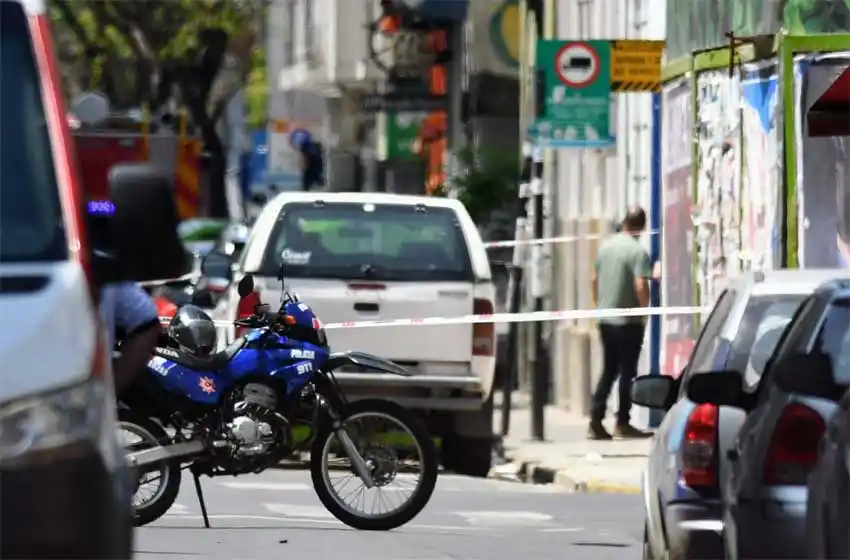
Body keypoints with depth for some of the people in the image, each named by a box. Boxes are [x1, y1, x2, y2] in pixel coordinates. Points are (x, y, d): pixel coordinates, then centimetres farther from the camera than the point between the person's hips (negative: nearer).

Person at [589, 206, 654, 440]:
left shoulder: (606, 246, 7)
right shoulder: (637, 251, -14)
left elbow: (594, 280, 13)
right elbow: (640, 286, -21)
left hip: (605, 321, 6)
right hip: (628, 321, -6)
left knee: (608, 371, 12)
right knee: (627, 372, 3)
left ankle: (595, 422, 7)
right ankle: (622, 423, 5)